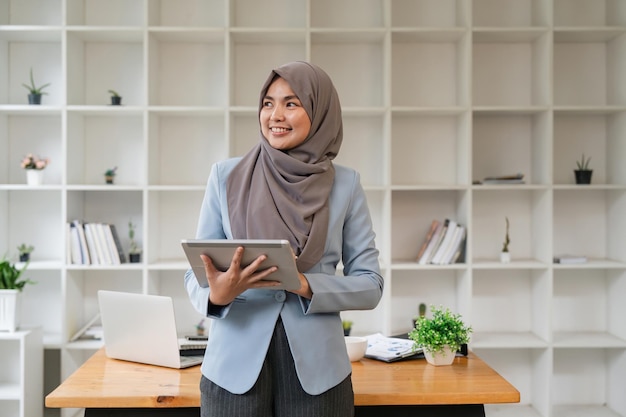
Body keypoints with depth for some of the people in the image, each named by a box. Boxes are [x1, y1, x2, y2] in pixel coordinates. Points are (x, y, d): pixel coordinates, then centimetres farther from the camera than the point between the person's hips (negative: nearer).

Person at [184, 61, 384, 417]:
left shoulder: (345, 185, 0)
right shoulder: (226, 176, 0)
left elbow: (370, 285, 0)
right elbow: (196, 272, 2)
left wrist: (305, 285, -16)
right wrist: (217, 294, -20)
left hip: (316, 368, 0)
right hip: (236, 365, 0)